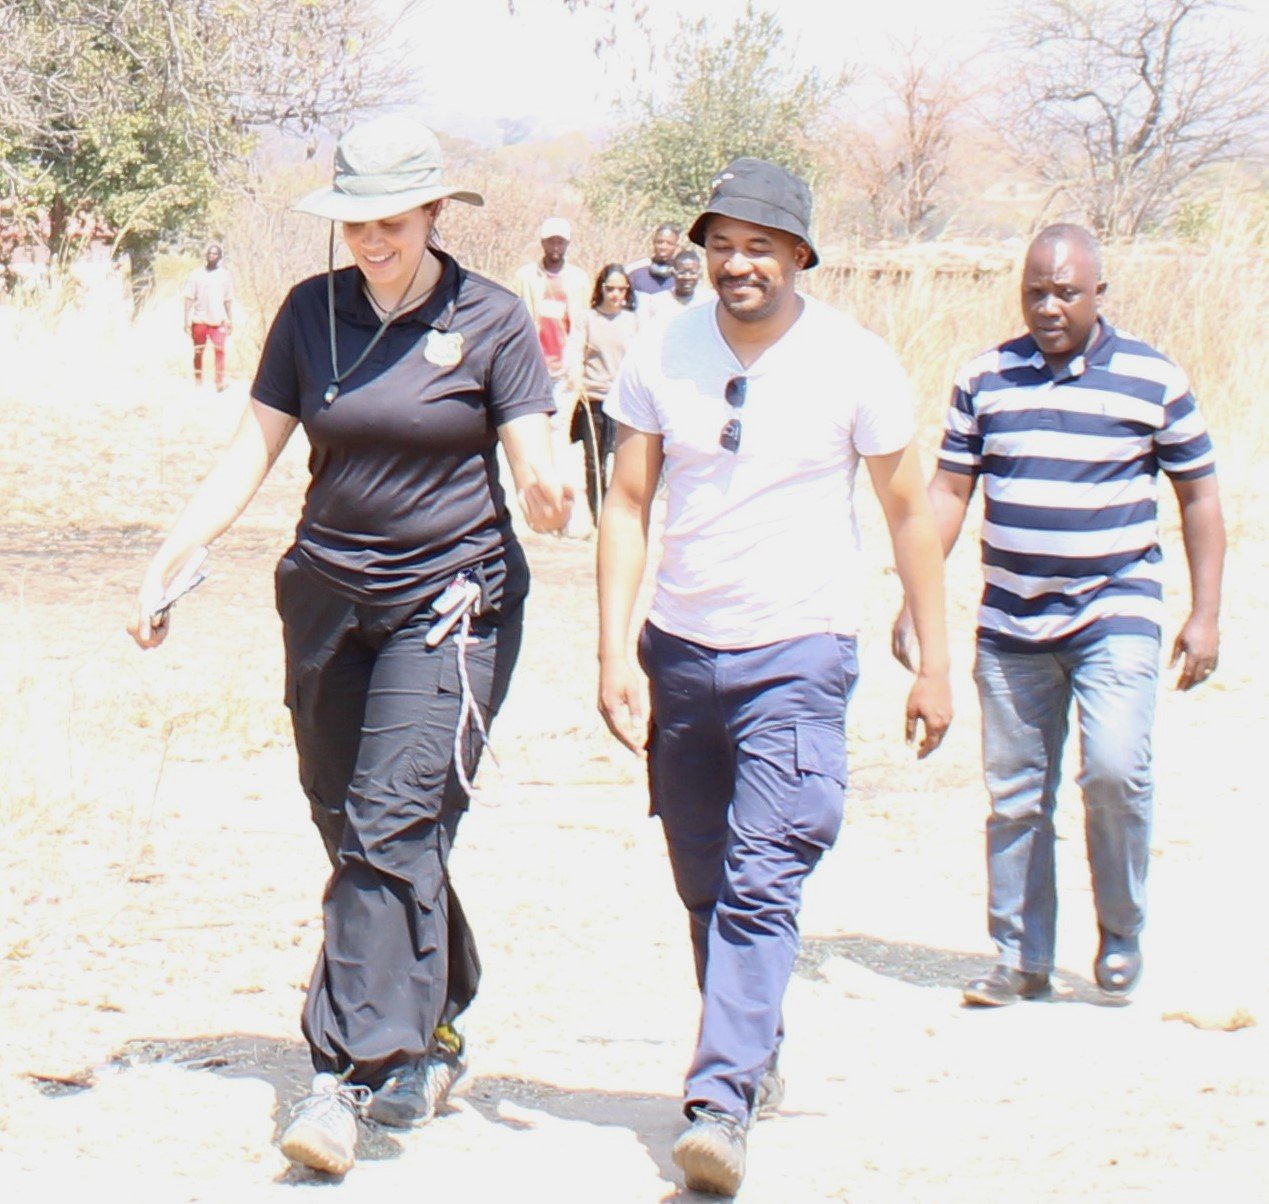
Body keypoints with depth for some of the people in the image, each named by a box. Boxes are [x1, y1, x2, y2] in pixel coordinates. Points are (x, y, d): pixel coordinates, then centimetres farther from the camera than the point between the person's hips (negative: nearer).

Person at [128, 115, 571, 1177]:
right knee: (348, 823, 8)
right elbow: (252, 453, 6)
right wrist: (170, 560, -4)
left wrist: (547, 494, -32)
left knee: (392, 823, -15)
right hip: (328, 597, 5)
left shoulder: (491, 321, -4)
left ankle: (350, 1073, -17)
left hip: (451, 599, -4)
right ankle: (430, 1031, 27)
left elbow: (534, 467, -8)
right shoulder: (312, 312, 6)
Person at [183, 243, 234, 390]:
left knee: (220, 350, -12)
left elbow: (228, 300, 11)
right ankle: (198, 381, 14)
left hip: (218, 320, 0)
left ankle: (220, 381, -12)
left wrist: (230, 321, 8)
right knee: (198, 351, 5)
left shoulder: (225, 275, 7)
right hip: (199, 320, 0)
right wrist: (187, 321, -4)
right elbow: (189, 299, 2)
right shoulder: (196, 275, 2)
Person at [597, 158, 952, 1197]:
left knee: (761, 883, -15)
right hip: (680, 645, 4)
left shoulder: (856, 364, -6)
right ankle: (758, 1056, 33)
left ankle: (722, 1103, -18)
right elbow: (627, 504, 2)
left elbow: (909, 512, 2)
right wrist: (615, 651, -7)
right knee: (704, 880, 13)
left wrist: (934, 663, 2)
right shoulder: (661, 357, 0)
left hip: (799, 653, -4)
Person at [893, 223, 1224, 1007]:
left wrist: (1205, 613, 3)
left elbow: (1199, 495, 7)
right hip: (1012, 621, 3)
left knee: (1114, 768, -19)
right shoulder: (986, 379, 6)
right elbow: (949, 491, 9)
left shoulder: (1155, 380, 0)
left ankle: (1122, 931, 3)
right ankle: (1022, 960, 17)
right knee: (1014, 796, 5)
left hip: (1116, 612, -3)